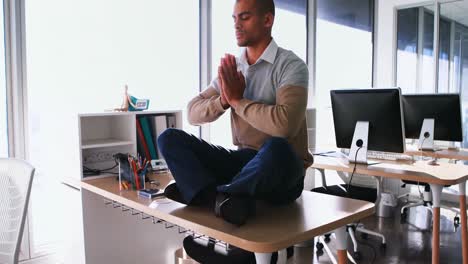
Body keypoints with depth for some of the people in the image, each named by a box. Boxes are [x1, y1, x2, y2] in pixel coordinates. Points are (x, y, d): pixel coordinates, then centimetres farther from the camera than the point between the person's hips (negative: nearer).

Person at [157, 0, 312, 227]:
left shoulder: (291, 65, -9)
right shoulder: (232, 68, 10)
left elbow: (285, 124, -27)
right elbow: (193, 113, 6)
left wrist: (237, 99, -14)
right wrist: (223, 100, -14)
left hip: (282, 170, -5)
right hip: (243, 160, 6)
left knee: (276, 149, -41)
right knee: (169, 138, -8)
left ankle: (210, 195, -18)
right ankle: (223, 199, -29)